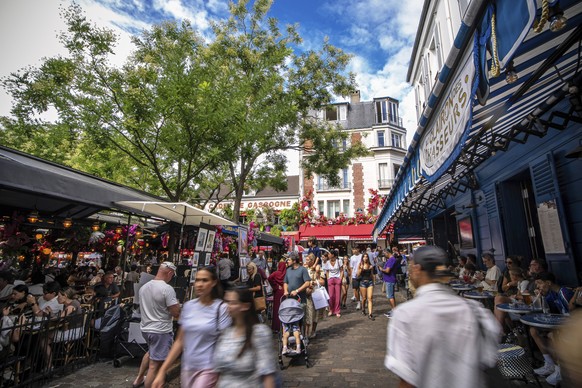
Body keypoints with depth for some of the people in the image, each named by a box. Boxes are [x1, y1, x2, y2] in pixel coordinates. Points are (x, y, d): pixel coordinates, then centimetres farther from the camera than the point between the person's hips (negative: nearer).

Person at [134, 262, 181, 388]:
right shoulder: (167, 288, -22)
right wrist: (177, 303, 0)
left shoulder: (144, 287, 3)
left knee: (151, 352, 33)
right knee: (155, 366, 1)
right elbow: (176, 314, -19)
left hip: (145, 328, 9)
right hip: (161, 331, -9)